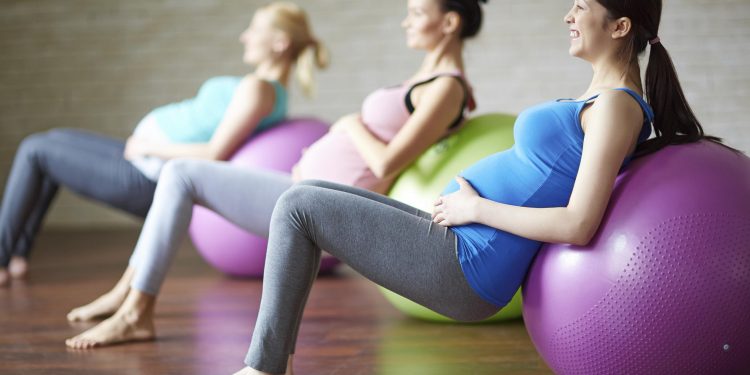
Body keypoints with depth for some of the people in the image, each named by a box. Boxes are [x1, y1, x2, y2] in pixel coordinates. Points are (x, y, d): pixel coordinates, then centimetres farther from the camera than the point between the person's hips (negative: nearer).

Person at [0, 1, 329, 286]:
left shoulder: (257, 88, -22)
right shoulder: (274, 94, 8)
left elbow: (214, 155, -27)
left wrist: (148, 147, -15)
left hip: (146, 180, -10)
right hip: (146, 161, 10)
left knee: (34, 150, 2)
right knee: (54, 140, 21)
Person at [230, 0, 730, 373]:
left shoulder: (615, 105, -15)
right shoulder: (601, 96, 12)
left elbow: (577, 226, -24)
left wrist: (475, 207, -14)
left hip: (464, 267, -10)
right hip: (458, 246, 10)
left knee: (298, 206, -6)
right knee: (310, 195, 13)